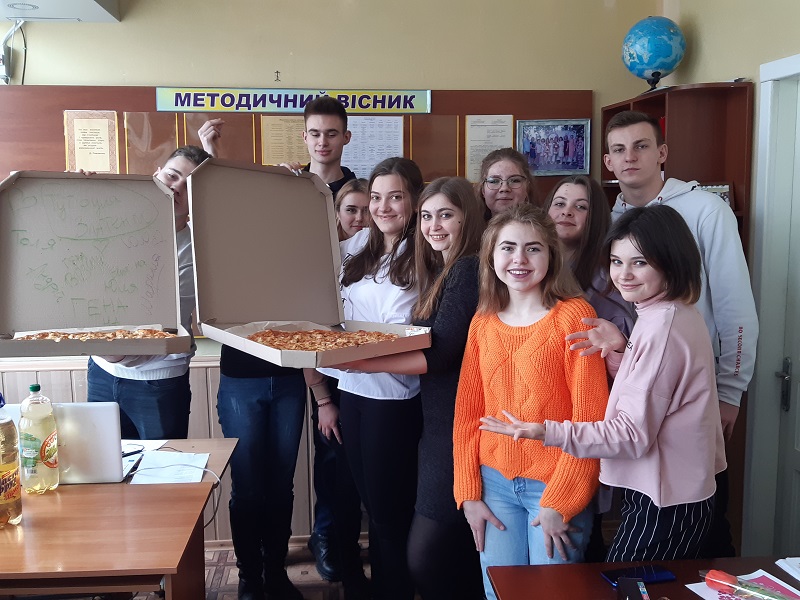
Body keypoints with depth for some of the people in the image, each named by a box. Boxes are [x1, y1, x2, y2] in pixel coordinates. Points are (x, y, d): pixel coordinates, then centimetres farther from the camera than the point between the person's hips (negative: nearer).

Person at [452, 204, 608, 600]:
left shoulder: (573, 315, -10)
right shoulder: (483, 322, 5)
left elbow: (590, 417, -13)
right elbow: (467, 412, 6)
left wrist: (560, 502, -13)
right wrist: (469, 493, 1)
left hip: (556, 489, -4)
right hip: (494, 483, 4)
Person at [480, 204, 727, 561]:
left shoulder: (661, 325, -22)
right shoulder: (678, 314, 8)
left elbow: (634, 434, -23)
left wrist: (548, 433, -28)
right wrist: (619, 351, -4)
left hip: (663, 502, -10)